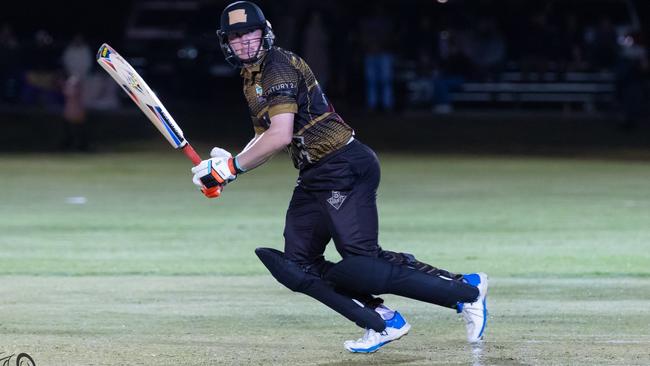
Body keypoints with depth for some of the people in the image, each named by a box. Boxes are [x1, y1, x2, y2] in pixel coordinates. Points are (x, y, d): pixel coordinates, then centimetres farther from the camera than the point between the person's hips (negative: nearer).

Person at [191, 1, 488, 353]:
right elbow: (265, 139, 22)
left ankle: (466, 290, -11)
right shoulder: (252, 79, 18)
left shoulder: (279, 68, -13)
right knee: (297, 267, 5)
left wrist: (233, 166, -16)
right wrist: (226, 165, 7)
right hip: (315, 177, 10)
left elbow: (280, 136, -23)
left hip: (345, 167, -10)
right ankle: (383, 322, 2)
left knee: (360, 267, -18)